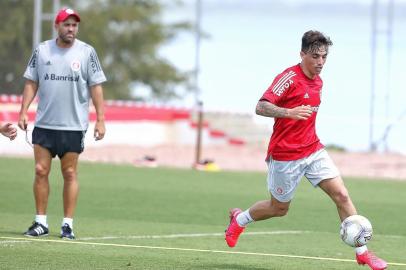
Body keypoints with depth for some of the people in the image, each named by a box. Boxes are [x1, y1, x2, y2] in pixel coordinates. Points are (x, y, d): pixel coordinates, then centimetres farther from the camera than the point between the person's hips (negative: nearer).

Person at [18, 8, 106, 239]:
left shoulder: (87, 52, -1)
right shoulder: (42, 50, 4)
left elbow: (96, 87, -1)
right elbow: (31, 83, 9)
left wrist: (100, 120, -7)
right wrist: (24, 112, -1)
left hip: (74, 125, -2)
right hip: (44, 124, 2)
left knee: (70, 174, 1)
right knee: (41, 171, -1)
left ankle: (68, 224, 6)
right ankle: (41, 222, 7)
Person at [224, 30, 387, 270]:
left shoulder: (318, 81, 9)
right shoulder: (289, 77, -16)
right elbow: (261, 107, -25)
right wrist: (289, 112, -40)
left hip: (313, 150, 6)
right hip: (286, 155, -6)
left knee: (341, 195, -8)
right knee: (279, 208, 9)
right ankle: (240, 219, 38)